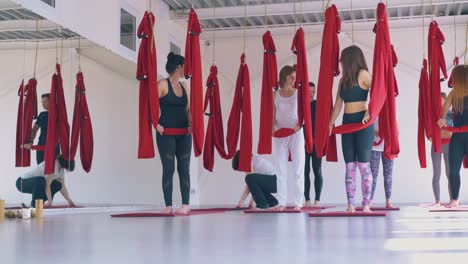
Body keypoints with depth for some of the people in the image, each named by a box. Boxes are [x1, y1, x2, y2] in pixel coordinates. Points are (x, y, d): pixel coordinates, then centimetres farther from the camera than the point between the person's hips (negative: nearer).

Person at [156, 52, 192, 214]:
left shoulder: (184, 86, 13)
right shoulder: (163, 84, -4)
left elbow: (188, 109, 13)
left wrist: (190, 124, -3)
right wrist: (156, 124, -15)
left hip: (184, 133, 5)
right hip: (166, 133, -5)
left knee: (184, 168, 1)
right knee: (168, 168, -3)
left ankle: (185, 204, 3)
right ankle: (168, 205, 3)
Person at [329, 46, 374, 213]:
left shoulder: (363, 75, -5)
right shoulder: (343, 80, 15)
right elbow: (338, 104, 16)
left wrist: (369, 113, -22)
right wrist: (330, 124, 12)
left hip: (363, 123, -7)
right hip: (347, 123, 7)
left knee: (363, 164, -5)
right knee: (349, 165, 3)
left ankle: (366, 204, -1)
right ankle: (350, 205, 3)